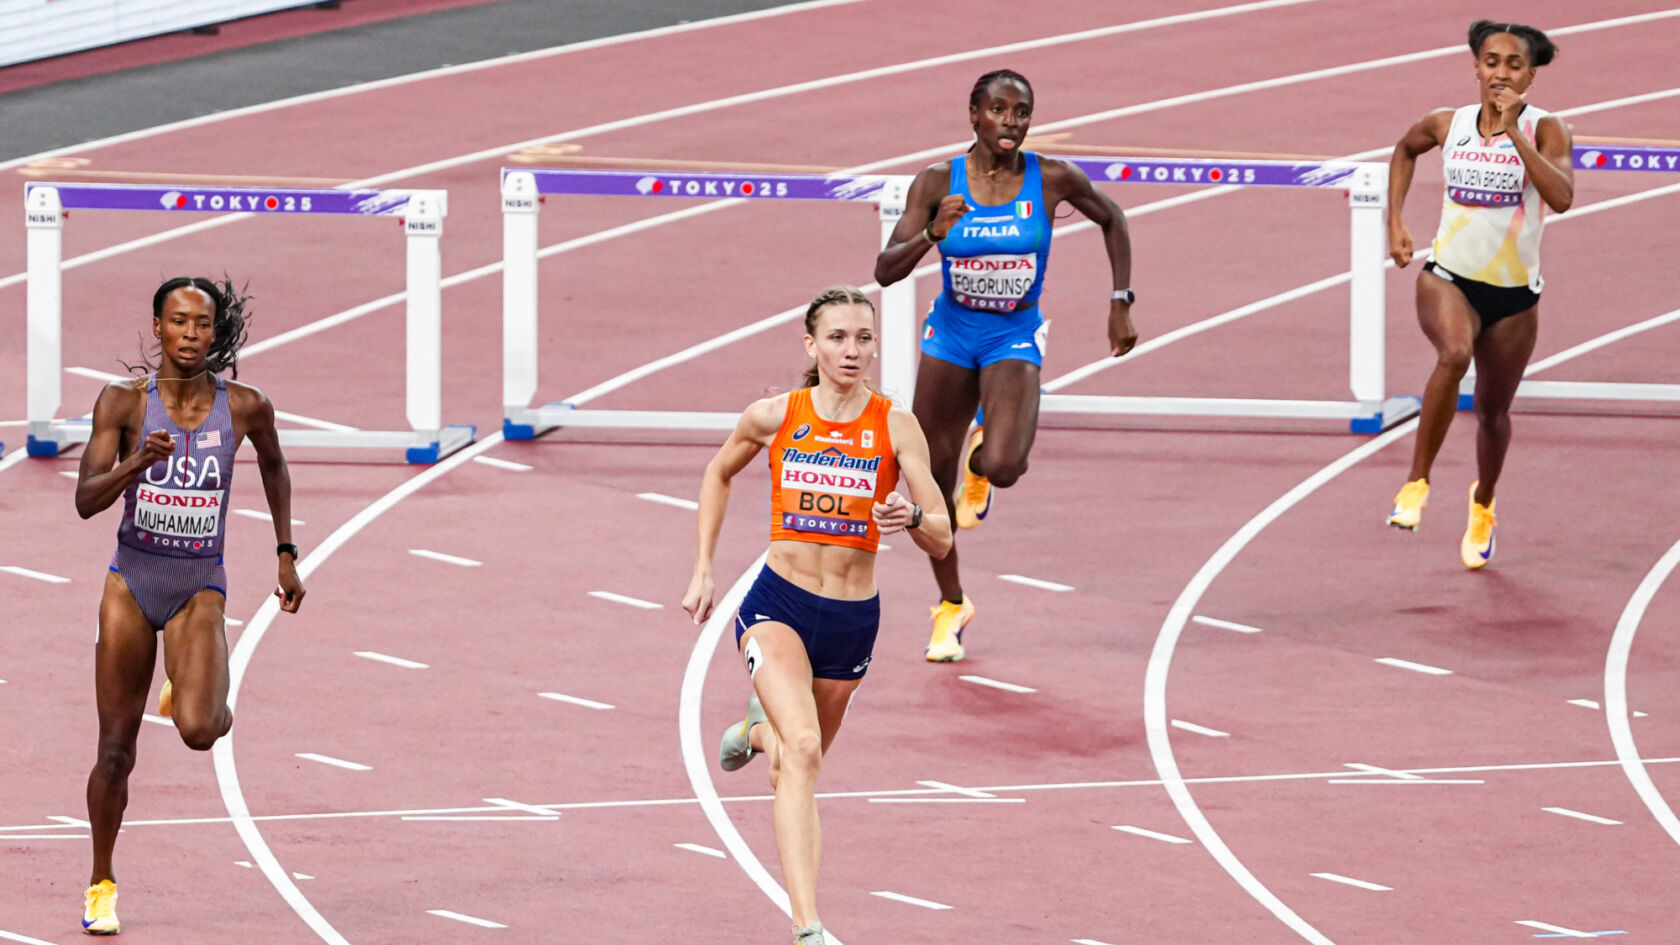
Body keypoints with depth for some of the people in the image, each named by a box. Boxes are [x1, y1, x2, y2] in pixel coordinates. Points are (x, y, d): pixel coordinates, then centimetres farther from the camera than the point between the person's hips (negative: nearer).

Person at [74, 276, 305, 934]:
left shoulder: (245, 407, -5)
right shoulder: (125, 402, -8)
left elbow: (273, 465, 17)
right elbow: (86, 500, -13)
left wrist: (286, 553, 16)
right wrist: (138, 462, -31)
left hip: (199, 589, 0)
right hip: (132, 582, 0)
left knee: (198, 730, -22)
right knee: (116, 749, 3)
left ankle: (205, 700, 17)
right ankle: (101, 884, 22)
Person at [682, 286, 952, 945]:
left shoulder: (895, 427, -6)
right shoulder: (773, 416, -4)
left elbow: (942, 540, -7)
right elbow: (719, 475, 17)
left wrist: (913, 517, -30)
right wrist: (703, 570, 12)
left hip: (853, 618, 2)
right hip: (778, 605, -2)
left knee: (793, 765, 21)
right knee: (803, 750, -26)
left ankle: (760, 729, 60)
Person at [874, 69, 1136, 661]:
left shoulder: (1052, 180, -11)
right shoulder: (938, 183, -11)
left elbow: (1111, 219, 8)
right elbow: (886, 271, -13)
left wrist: (1121, 302, 5)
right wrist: (932, 235, -31)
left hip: (1014, 339, -1)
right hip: (951, 333, 1)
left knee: (1002, 467, -25)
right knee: (935, 479, 5)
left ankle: (983, 461, 16)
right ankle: (951, 607, 27)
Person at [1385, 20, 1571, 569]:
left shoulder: (1544, 130, -11)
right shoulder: (1448, 125, -3)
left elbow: (1562, 197, -30)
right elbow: (1405, 150, 21)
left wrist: (1513, 132, -32)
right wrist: (1395, 220, 11)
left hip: (1514, 295, 0)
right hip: (1448, 279, 0)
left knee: (1493, 411, 15)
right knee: (1454, 354, -34)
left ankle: (1482, 506, 45)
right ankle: (1417, 482, -25)